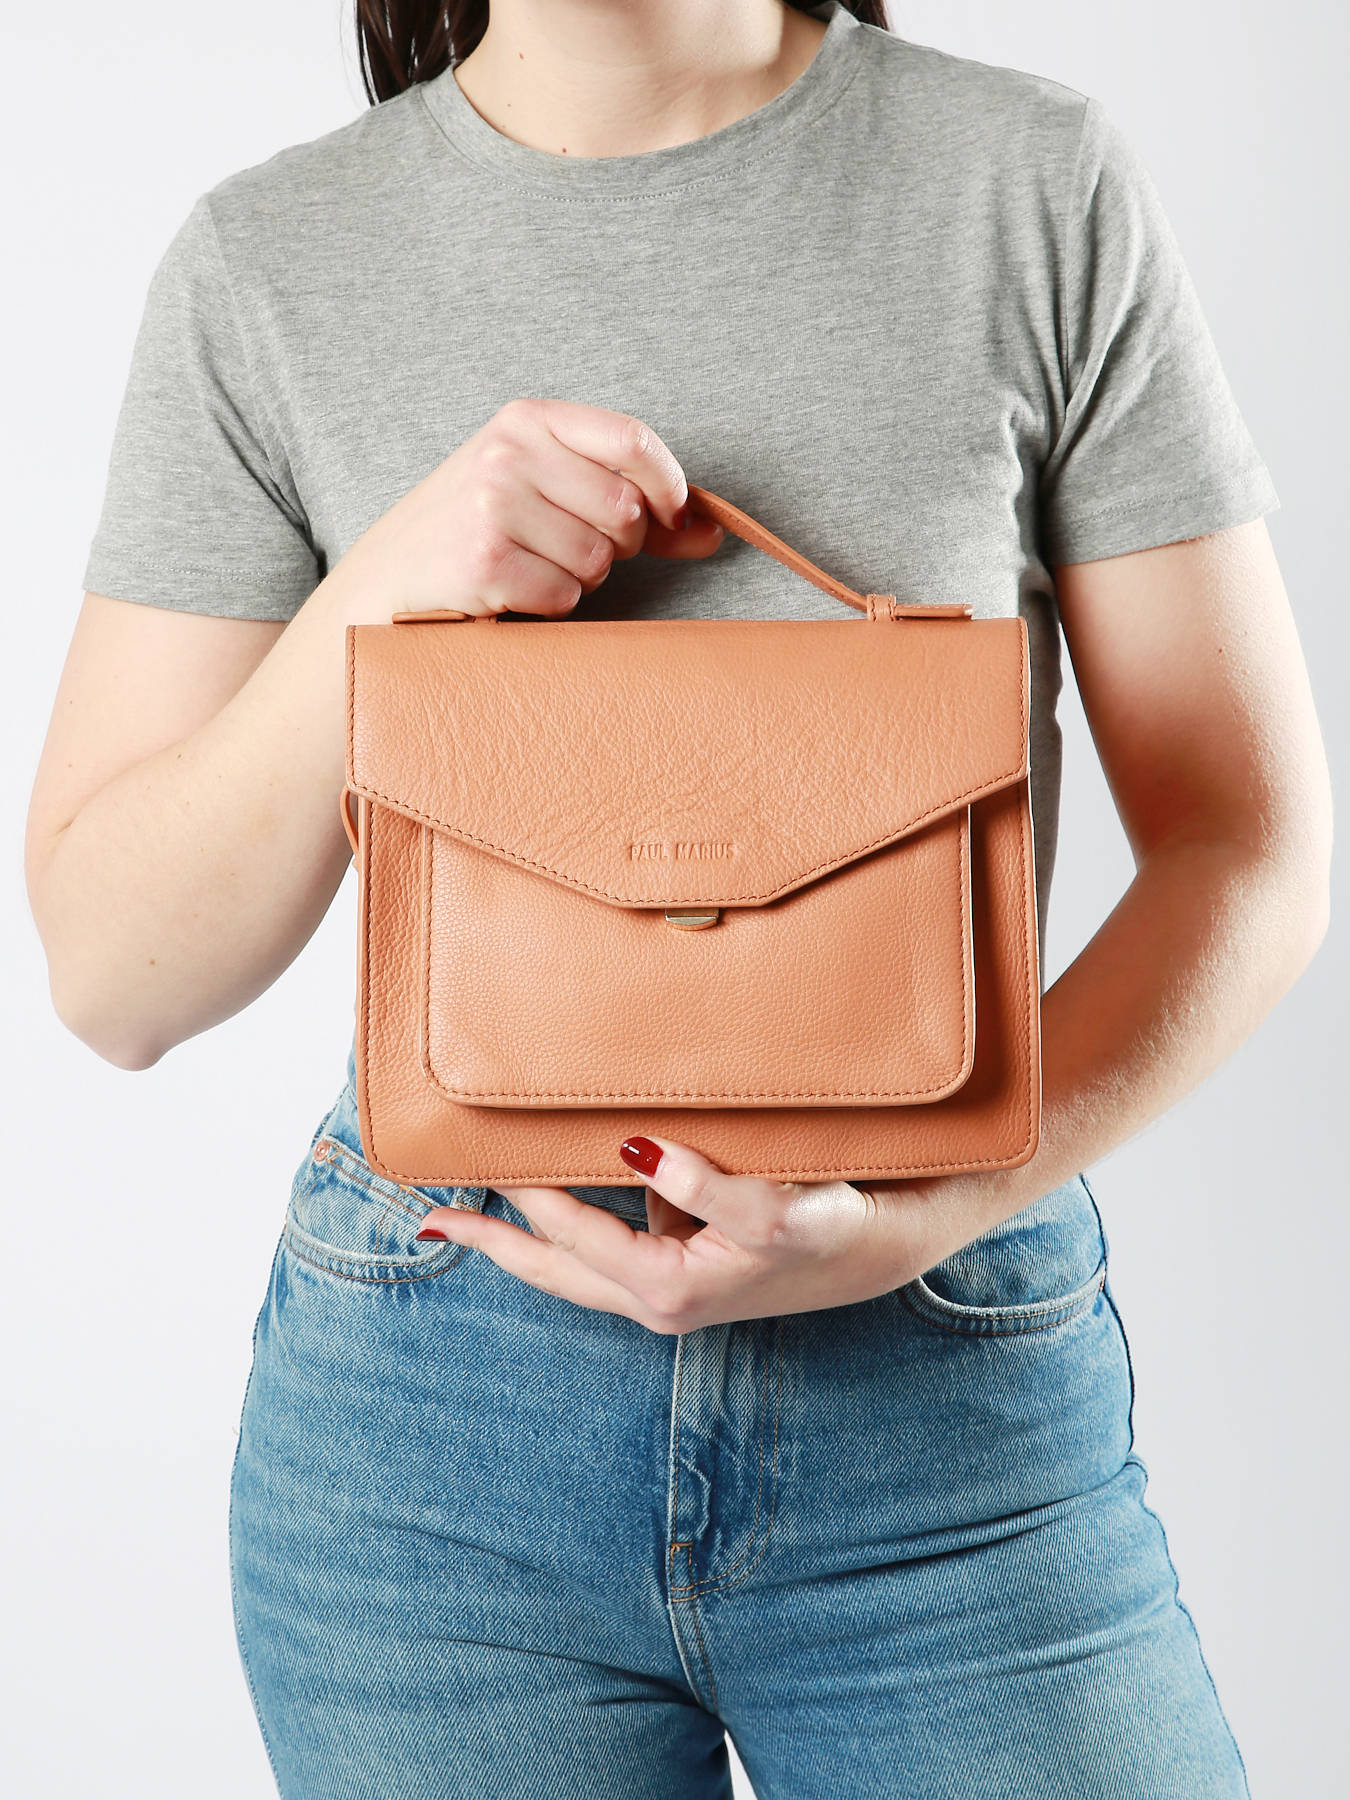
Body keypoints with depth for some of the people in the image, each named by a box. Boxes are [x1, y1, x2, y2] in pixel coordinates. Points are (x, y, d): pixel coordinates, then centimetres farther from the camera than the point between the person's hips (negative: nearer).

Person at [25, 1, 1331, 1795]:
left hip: (948, 1376, 0)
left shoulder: (1043, 181, -3)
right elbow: (111, 979, -1)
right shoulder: (266, 261, 0)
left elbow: (1252, 851, -3)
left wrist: (905, 1217, -16)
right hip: (427, 1394, 1)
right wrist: (373, 596, -16)